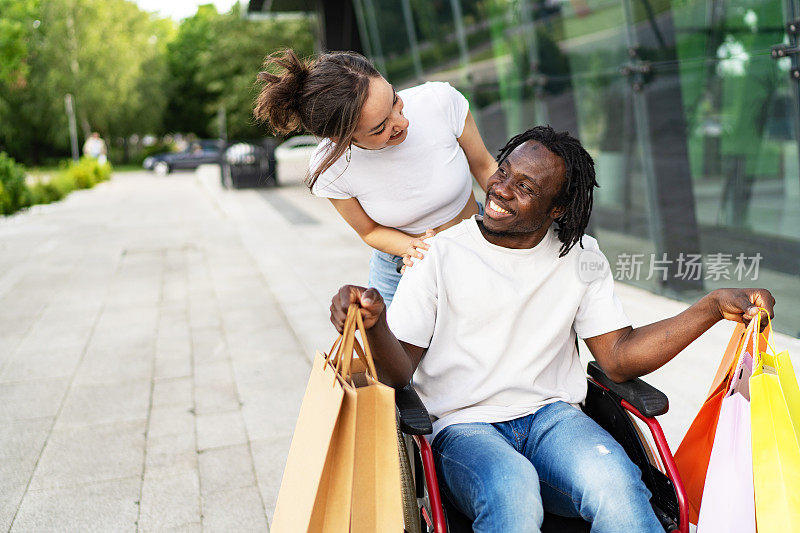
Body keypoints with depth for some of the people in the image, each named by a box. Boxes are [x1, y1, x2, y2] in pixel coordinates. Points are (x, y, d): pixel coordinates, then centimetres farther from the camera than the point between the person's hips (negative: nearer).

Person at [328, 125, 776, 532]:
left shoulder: (582, 257, 7)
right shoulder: (440, 255, -3)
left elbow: (619, 357, 2)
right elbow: (399, 373, -6)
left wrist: (714, 306, -7)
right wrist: (375, 324, -30)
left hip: (552, 415, 3)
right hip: (463, 426, -2)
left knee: (615, 484, -30)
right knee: (512, 491, -36)